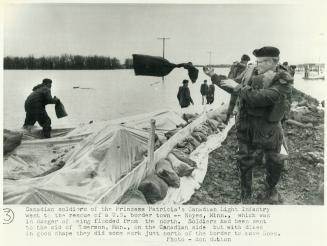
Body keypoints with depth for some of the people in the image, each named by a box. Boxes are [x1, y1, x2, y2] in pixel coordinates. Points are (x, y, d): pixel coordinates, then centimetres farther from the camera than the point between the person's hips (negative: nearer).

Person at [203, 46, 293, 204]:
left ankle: (271, 190, 41)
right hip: (246, 125, 3)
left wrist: (238, 87, -23)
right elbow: (234, 90, 15)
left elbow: (261, 98, -31)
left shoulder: (283, 80, -17)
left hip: (268, 129, -3)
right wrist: (213, 76, 15)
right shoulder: (250, 73, -2)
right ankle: (246, 194, 30)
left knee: (274, 162, 13)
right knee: (245, 161, 10)